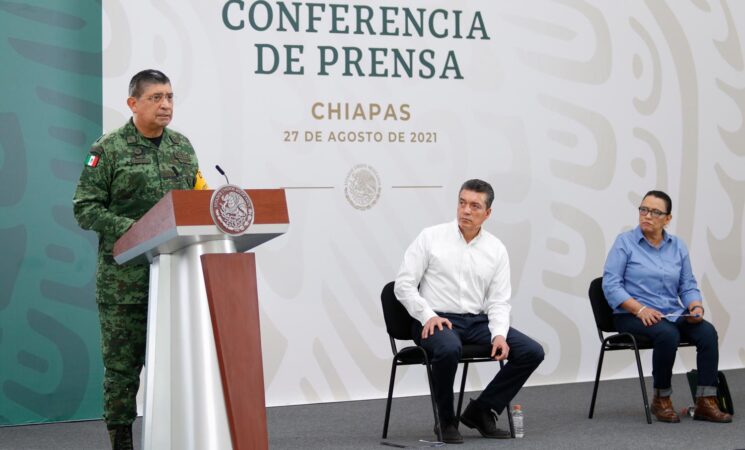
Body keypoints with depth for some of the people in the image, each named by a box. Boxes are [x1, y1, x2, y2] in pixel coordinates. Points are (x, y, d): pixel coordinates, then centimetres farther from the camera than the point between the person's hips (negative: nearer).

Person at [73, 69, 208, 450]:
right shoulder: (109, 149, -4)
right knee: (123, 362, 1)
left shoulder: (182, 147, 12)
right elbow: (86, 208, -7)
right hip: (125, 280, -5)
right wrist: (133, 231, -17)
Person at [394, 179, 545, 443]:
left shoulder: (497, 250, 4)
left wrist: (500, 335, -16)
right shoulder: (430, 237, -5)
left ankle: (480, 410, 1)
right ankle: (446, 420, -15)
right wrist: (428, 315, -20)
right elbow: (404, 284, -6)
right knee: (449, 350, -40)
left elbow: (499, 302, 2)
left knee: (532, 352, -14)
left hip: (478, 321, 4)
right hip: (436, 321, -4)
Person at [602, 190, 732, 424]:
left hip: (673, 314, 4)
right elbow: (610, 284, -10)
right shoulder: (625, 242, -2)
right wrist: (640, 309, -21)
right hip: (632, 316, -4)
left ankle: (705, 402, -24)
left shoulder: (678, 246, 11)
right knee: (668, 334, -34)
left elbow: (688, 286, 12)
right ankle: (661, 400, -15)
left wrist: (696, 307, -10)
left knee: (707, 331, -24)